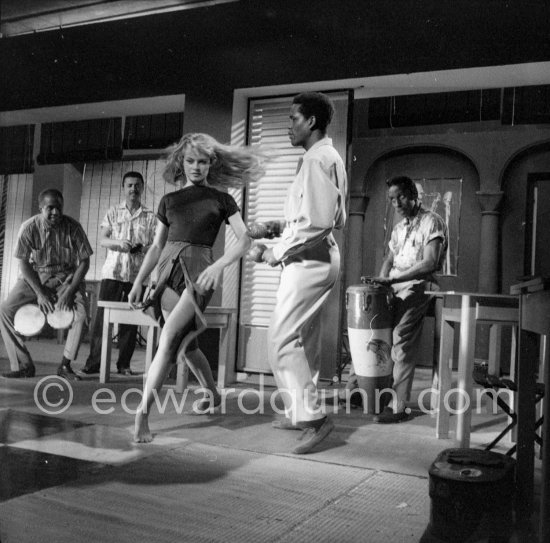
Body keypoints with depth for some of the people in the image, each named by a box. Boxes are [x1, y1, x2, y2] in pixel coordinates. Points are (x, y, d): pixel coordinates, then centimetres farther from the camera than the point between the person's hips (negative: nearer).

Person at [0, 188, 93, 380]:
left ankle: (65, 365, -8)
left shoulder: (73, 227, -15)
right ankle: (23, 365, -6)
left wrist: (70, 291, -18)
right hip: (35, 276, 2)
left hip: (66, 277, -1)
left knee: (80, 313, -27)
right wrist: (40, 293, -16)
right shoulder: (29, 227, -13)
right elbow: (23, 263, -7)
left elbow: (84, 261, -8)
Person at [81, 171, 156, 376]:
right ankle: (93, 362, 1)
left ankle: (124, 363, 10)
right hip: (113, 271, 0)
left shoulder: (150, 217, 10)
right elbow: (102, 240, 4)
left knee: (130, 320, 1)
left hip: (138, 274, 0)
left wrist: (142, 248, -14)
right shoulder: (113, 212, 11)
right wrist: (119, 243, -16)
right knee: (102, 315, -4)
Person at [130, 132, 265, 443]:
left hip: (199, 270, -5)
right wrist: (138, 283, 14)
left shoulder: (221, 199, 7)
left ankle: (143, 414, -15)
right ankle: (213, 394, 36)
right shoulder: (169, 201, 17)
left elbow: (244, 240, -2)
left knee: (169, 340, -18)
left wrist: (219, 265, -18)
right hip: (170, 270, 5)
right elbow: (157, 247, 20)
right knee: (186, 345, 12)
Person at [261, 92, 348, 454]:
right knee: (304, 339, 16)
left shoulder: (316, 159, -14)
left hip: (308, 259, -11)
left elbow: (318, 221, -24)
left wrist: (279, 250, -13)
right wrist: (285, 227, 15)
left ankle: (314, 416, -6)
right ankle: (301, 412, 27)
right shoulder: (330, 157, 16)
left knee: (281, 340, -9)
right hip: (320, 258, 11)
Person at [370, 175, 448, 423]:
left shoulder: (431, 221, -3)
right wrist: (381, 279, 2)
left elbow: (429, 263, -15)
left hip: (419, 286, -8)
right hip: (396, 287, 8)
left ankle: (398, 407, -20)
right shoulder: (399, 228, 22)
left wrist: (392, 279, -20)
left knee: (400, 342, -22)